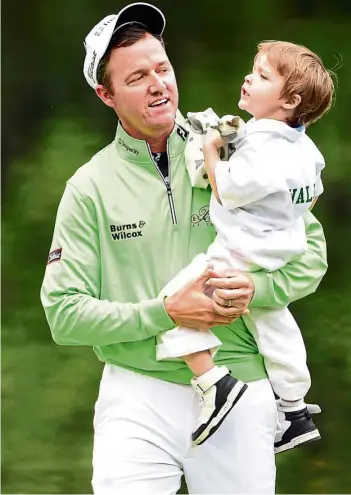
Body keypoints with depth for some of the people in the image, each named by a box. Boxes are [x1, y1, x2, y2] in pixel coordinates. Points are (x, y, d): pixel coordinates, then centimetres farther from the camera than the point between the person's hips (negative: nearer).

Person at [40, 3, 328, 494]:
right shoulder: (90, 187, 0)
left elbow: (312, 251, 4)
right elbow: (63, 314, -5)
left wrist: (255, 288, -15)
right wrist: (167, 312, -15)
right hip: (138, 396, -1)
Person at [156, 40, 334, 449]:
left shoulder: (261, 151, -25)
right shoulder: (305, 149, 5)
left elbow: (228, 192, -20)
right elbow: (312, 197, 17)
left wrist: (211, 150, -9)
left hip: (242, 258, -10)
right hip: (283, 253, 10)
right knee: (272, 321, 25)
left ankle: (213, 382, -22)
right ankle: (295, 414, 35)